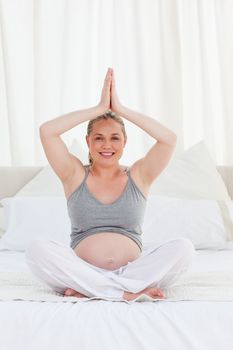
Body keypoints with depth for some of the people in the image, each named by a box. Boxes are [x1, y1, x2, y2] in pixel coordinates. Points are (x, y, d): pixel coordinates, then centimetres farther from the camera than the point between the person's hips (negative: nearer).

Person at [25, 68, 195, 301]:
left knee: (183, 248, -25)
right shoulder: (75, 175, 10)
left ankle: (86, 290, -23)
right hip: (83, 271, 0)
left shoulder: (138, 175, 12)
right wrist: (100, 108, -2)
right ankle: (132, 291, -25)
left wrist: (120, 109, -2)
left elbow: (169, 138, -4)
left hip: (133, 270, 1)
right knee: (37, 250, -28)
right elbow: (46, 131, -4)